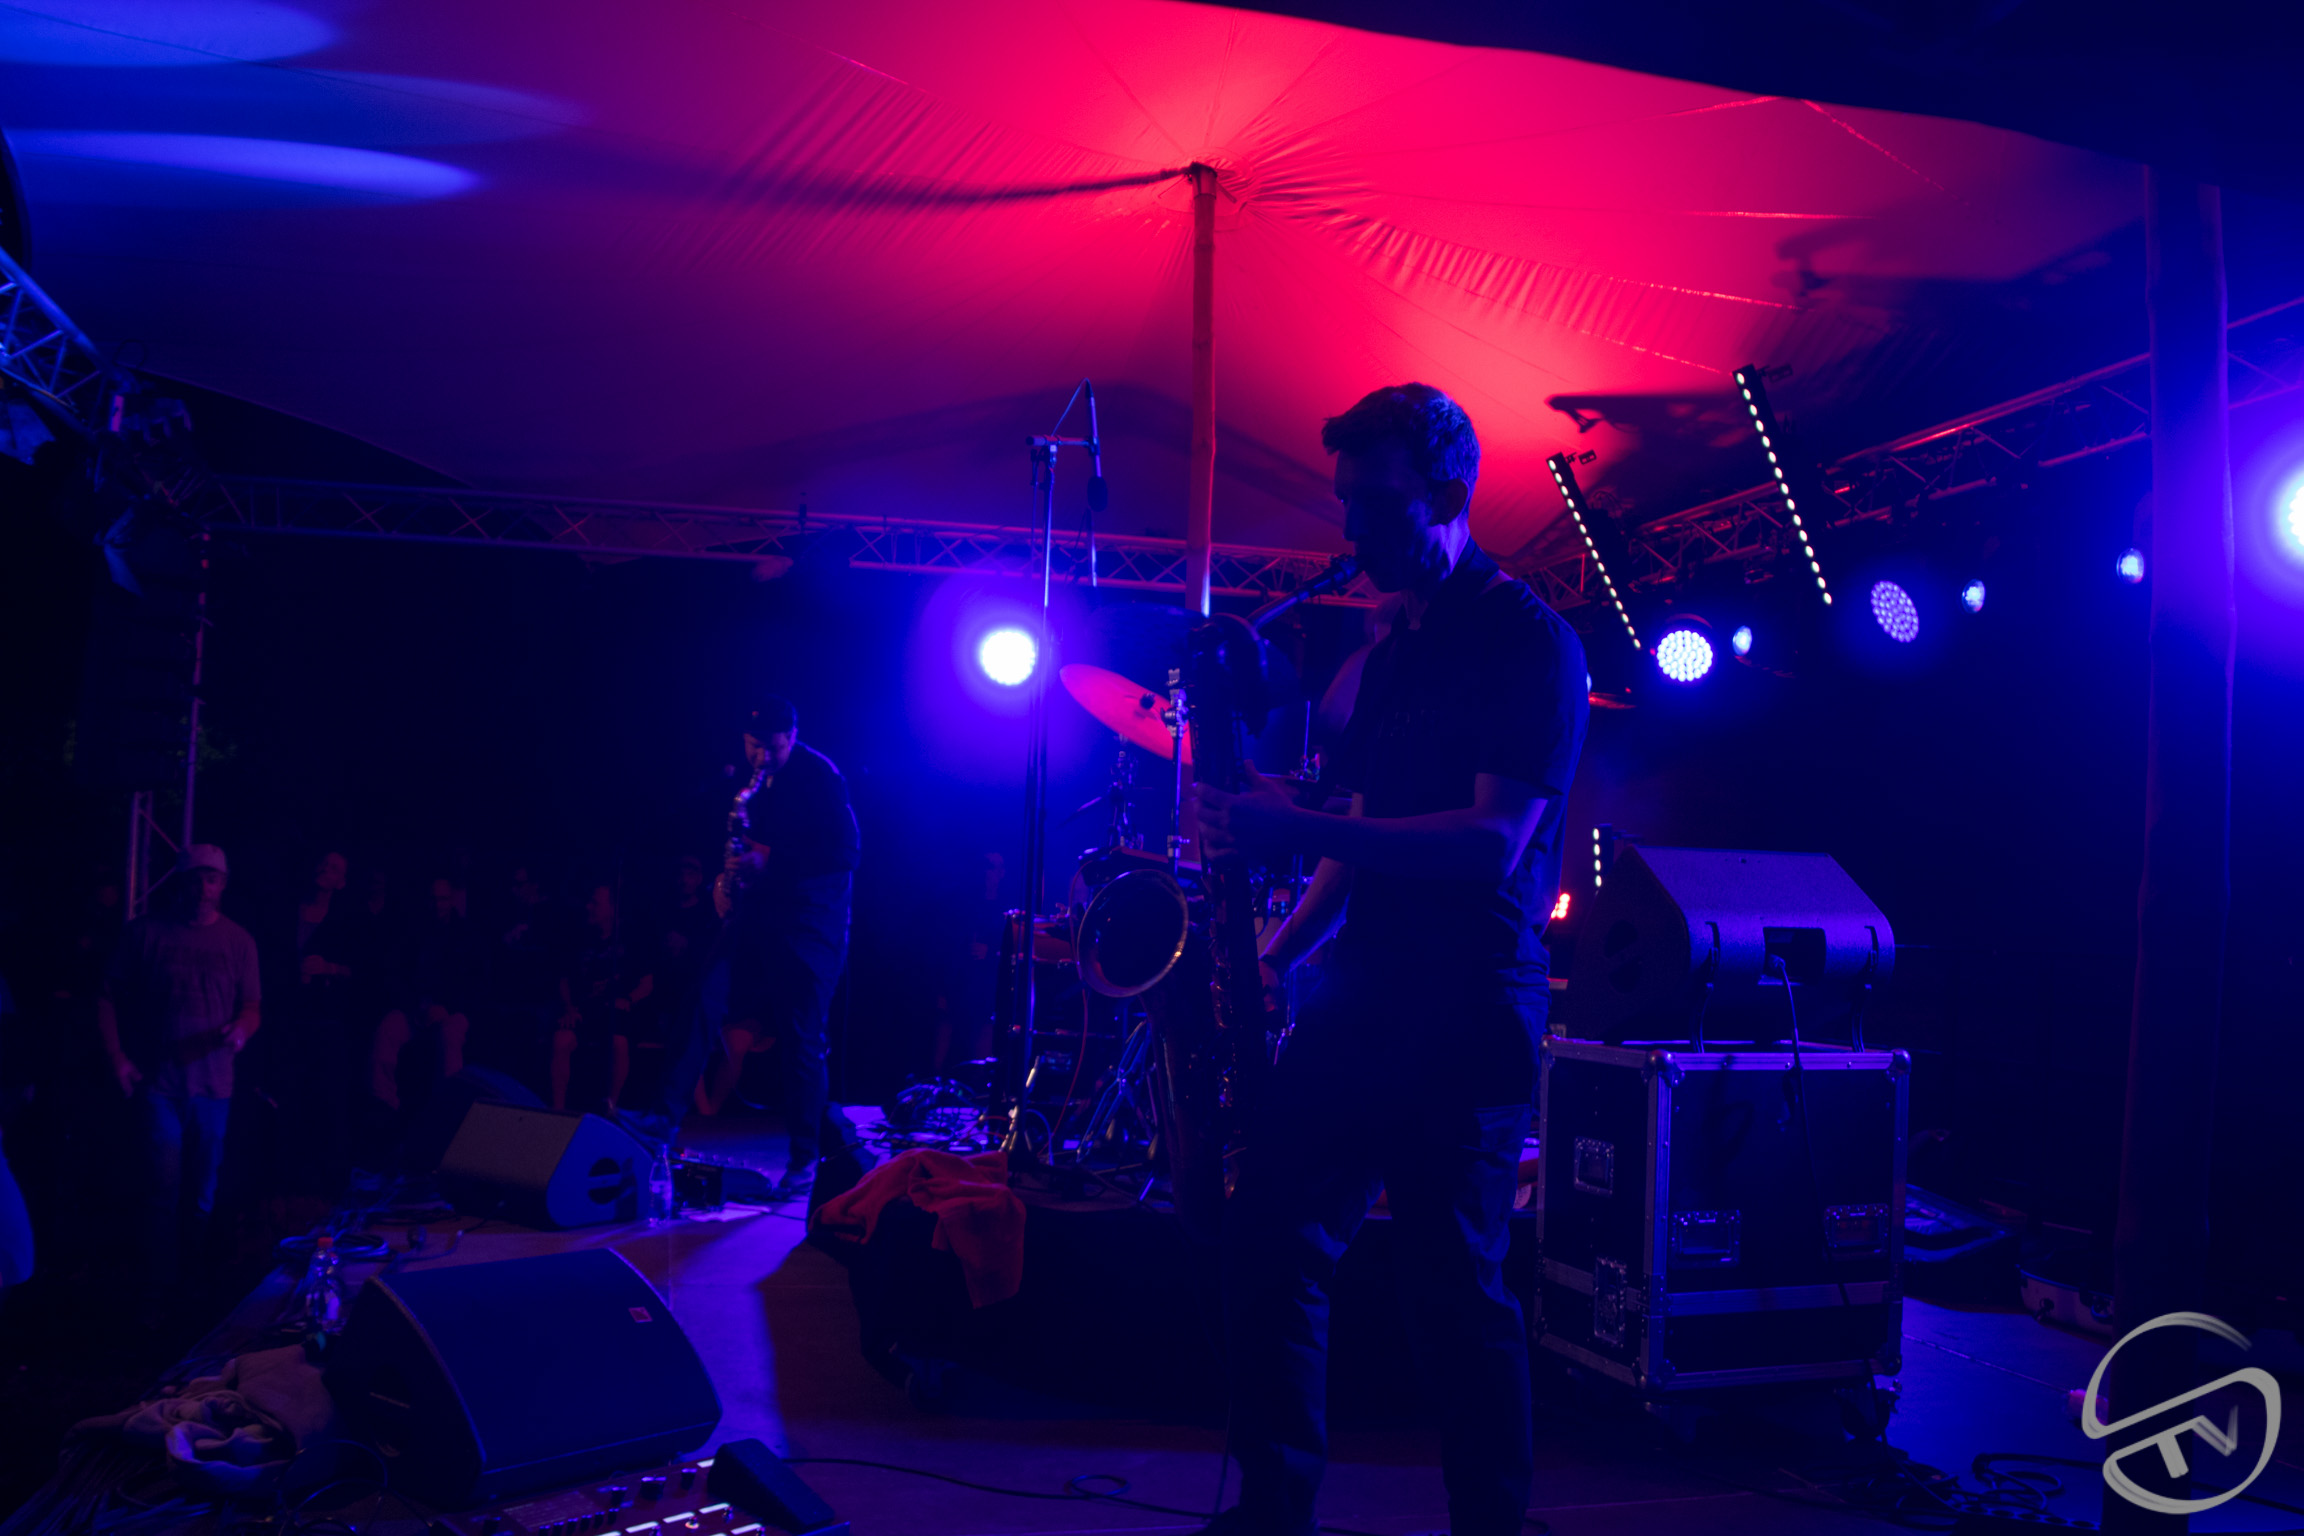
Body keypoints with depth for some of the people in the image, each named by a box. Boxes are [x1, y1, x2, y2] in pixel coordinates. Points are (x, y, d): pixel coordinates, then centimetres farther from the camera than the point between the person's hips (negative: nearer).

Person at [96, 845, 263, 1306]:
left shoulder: (238, 940, 5)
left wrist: (242, 1027, -16)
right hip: (158, 1081, -2)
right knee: (163, 1190, -6)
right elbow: (108, 997, 1)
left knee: (202, 1193, 12)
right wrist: (117, 1057, -7)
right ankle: (161, 1291, 3)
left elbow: (253, 1006, 7)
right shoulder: (146, 932, -1)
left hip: (213, 1083, 2)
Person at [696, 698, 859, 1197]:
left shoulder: (819, 776, -10)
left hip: (808, 922, -6)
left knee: (800, 1038, -4)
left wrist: (772, 860, -22)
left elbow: (844, 853, -17)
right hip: (754, 913, 6)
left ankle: (804, 1161, 5)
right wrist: (725, 880, 5)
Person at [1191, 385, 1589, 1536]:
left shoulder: (1528, 642, -8)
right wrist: (1280, 949, 8)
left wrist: (1300, 831, -24)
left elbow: (1492, 840, -19)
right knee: (1270, 1240, 7)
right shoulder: (1393, 656, 17)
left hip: (1465, 1010, -8)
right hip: (1360, 996, 8)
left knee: (1459, 1283, -1)